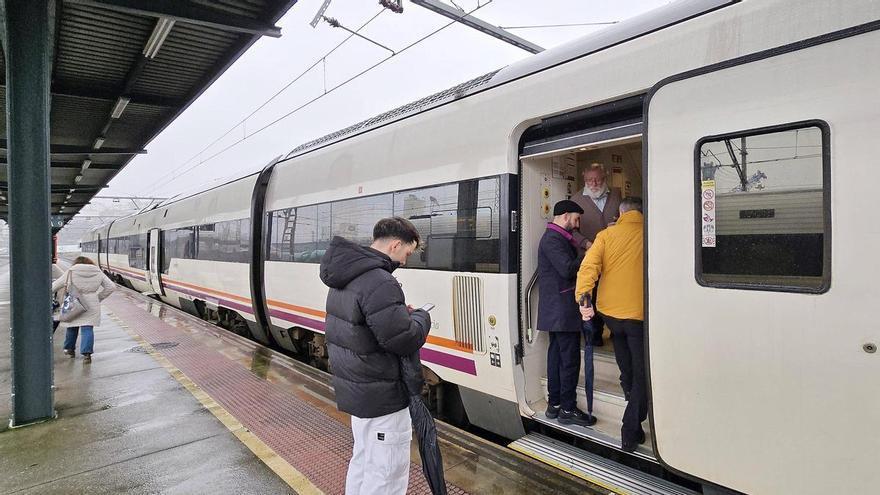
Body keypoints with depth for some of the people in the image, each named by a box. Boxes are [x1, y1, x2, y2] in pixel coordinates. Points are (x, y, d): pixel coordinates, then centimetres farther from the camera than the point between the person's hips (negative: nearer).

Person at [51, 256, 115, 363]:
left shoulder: (71, 272, 0)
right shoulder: (98, 273, 6)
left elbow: (54, 286, 4)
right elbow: (111, 286, 7)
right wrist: (99, 297, 12)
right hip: (91, 306, 0)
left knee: (72, 327, 19)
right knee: (87, 329, -2)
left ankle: (70, 349, 35)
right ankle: (86, 353, -11)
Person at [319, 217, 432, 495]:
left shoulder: (346, 277, 5)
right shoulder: (379, 283, -26)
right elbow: (405, 340, -27)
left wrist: (400, 312, 5)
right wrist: (421, 317, -7)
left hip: (355, 389, 10)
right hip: (382, 399, -10)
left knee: (363, 460, 25)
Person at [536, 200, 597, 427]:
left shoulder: (558, 238, 20)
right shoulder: (552, 240, -14)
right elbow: (567, 269, -22)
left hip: (556, 312, 11)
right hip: (563, 311, -11)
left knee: (557, 355, 13)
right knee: (570, 359, -4)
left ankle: (554, 404, 21)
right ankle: (568, 409, 4)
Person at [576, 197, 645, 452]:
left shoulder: (607, 234, -1)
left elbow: (588, 266, -14)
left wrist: (582, 297, -18)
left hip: (611, 312, 3)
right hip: (640, 314, -3)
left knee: (627, 370, 27)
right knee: (642, 375, 7)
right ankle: (630, 434, 5)